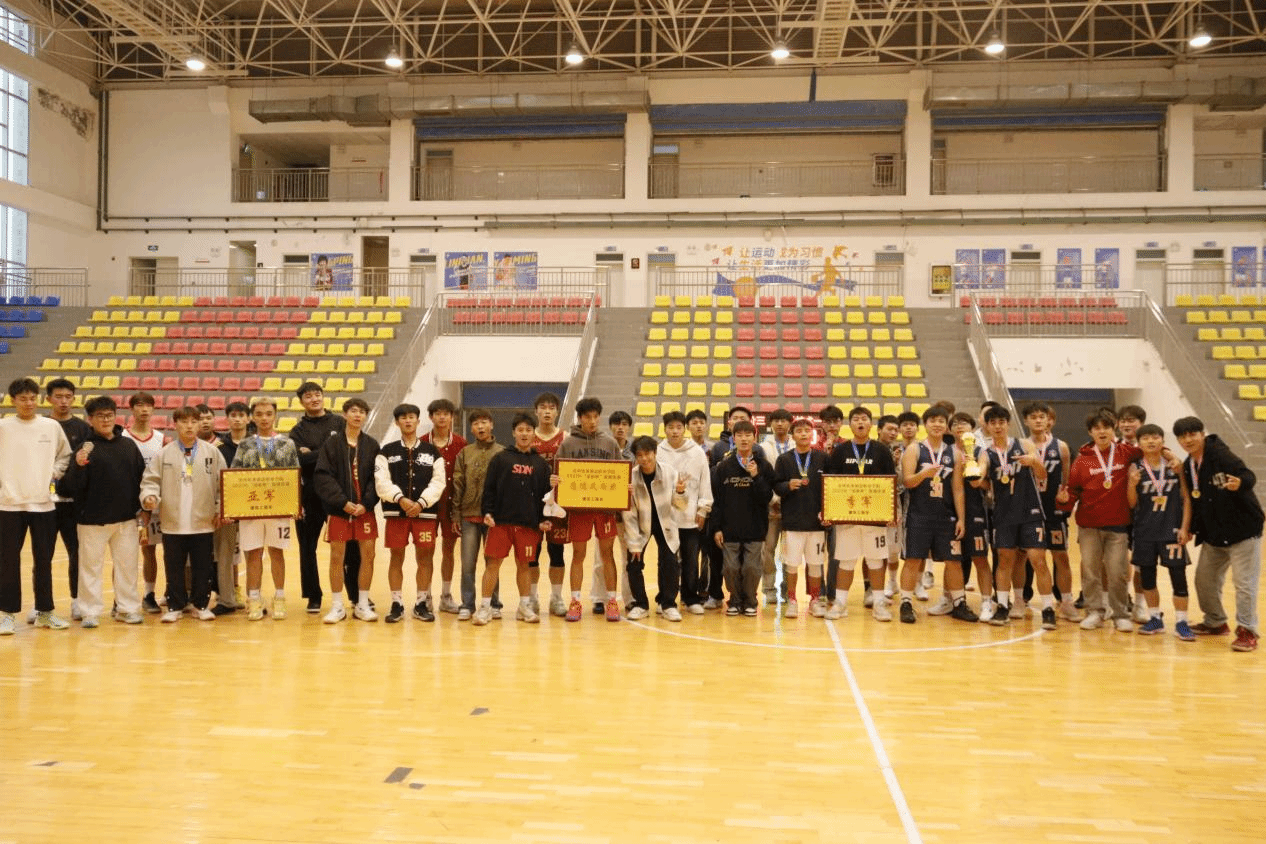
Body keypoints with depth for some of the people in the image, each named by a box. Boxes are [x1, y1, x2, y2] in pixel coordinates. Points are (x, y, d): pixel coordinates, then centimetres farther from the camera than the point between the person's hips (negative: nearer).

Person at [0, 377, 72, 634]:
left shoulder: (52, 427, 4)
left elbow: (65, 456, 13)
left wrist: (53, 474, -1)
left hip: (44, 504, 2)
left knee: (44, 560, 9)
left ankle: (45, 612, 19)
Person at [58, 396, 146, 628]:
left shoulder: (129, 445, 6)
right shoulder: (86, 448, -5)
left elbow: (141, 476, 11)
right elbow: (73, 487, -10)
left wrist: (144, 506, 5)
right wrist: (79, 466, -27)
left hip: (126, 519, 3)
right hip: (93, 519, -3)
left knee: (128, 564, 8)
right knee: (92, 565, 5)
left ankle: (128, 608, 18)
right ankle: (91, 612, 13)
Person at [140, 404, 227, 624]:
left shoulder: (212, 452, 2)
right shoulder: (164, 454, 2)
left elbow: (222, 483, 4)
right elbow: (151, 480, 3)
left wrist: (220, 509, -1)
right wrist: (149, 496, -16)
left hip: (203, 522, 0)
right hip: (173, 523, 0)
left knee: (203, 567, 8)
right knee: (174, 568, 8)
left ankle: (201, 605, 20)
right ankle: (175, 606, 20)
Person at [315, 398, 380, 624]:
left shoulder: (372, 445, 6)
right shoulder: (332, 444, 1)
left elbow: (377, 478, 2)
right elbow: (323, 477, -5)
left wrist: (366, 503, -11)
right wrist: (343, 502, -13)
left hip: (365, 509, 1)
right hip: (338, 509, -1)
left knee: (368, 555, 2)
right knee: (337, 556, 2)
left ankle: (362, 604, 14)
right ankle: (337, 606, 13)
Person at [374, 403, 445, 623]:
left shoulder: (432, 452, 8)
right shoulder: (387, 452, 7)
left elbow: (438, 482, 0)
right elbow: (382, 482, -3)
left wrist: (421, 503, -13)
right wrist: (400, 499, -17)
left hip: (425, 511, 0)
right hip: (396, 512, 0)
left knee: (424, 557, 3)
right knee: (396, 557, 3)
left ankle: (421, 603, 13)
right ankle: (397, 604, 11)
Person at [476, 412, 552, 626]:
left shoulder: (540, 463, 9)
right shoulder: (500, 458, 3)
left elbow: (544, 493, 10)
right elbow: (489, 488, 0)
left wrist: (543, 519, 2)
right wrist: (487, 512, -10)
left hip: (529, 523, 2)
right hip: (501, 520, -2)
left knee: (524, 564, 9)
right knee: (492, 562, -1)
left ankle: (525, 607, 21)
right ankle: (485, 607, 7)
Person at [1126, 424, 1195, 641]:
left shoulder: (1175, 465, -1)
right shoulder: (1135, 468, -1)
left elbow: (1186, 498, 1)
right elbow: (1132, 504, 0)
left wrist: (1184, 527, -5)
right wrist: (1132, 484, -18)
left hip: (1172, 529, -1)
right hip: (1145, 531, 2)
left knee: (1178, 575, -2)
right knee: (1147, 575, 9)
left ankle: (1181, 622, 8)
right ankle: (1155, 618, 24)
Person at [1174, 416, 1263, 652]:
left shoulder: (1221, 455, -17)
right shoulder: (1188, 467, 5)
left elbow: (1249, 476, -30)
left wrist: (1240, 483, -52)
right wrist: (1192, 528, 9)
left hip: (1243, 530, -8)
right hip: (1213, 535, 8)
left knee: (1244, 582, -6)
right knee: (1204, 580, 14)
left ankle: (1247, 631, 6)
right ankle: (1216, 623, 32)